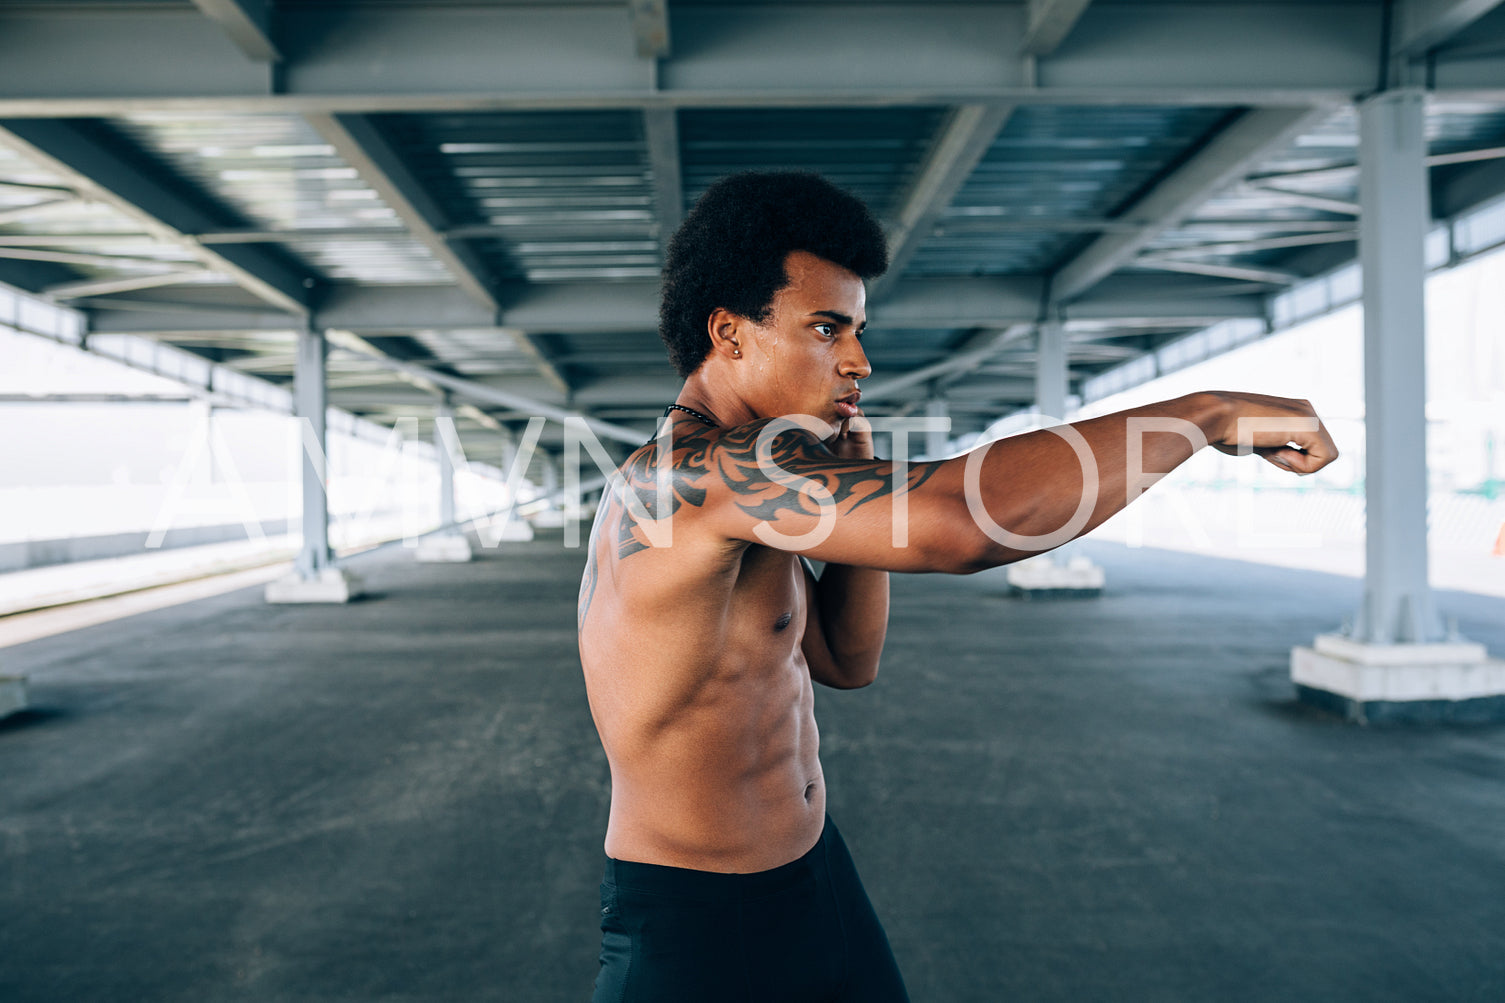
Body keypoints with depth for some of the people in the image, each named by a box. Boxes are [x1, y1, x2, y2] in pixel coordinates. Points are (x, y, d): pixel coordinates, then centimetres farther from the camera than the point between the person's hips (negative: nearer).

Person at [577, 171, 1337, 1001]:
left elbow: (844, 661, 10)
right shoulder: (697, 471, -26)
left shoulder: (691, 479, 6)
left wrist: (852, 483, -3)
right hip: (695, 934, -9)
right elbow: (965, 520, -39)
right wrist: (1210, 413, -27)